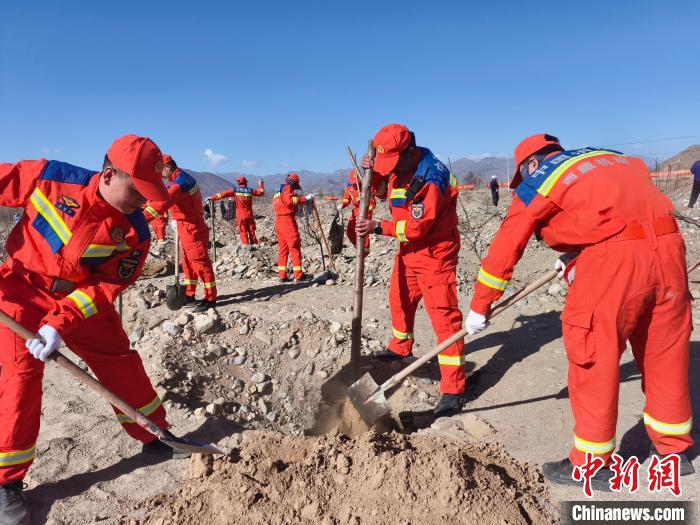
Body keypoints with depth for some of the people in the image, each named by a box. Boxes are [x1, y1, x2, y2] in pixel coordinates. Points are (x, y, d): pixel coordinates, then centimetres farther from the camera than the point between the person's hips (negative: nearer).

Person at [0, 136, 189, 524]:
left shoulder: (135, 231, -18)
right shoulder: (49, 178, -21)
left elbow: (108, 286, -18)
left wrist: (61, 322, -29)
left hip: (83, 299, 2)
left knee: (122, 363, 2)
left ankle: (155, 437, 22)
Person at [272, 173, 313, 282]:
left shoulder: (279, 191, 26)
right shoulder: (287, 188, -2)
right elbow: (289, 200, -19)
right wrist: (305, 198, -17)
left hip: (278, 221, 9)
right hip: (287, 220, -9)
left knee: (282, 248, 9)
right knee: (295, 247, -6)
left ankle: (282, 275, 9)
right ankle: (299, 275, -7)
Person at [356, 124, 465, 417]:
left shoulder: (432, 177, -25)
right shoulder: (398, 168, 2)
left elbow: (417, 226, -25)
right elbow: (380, 189, 20)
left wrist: (379, 227, -22)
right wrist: (370, 172, -1)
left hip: (435, 251, -9)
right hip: (409, 249, 9)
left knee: (443, 314, -10)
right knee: (400, 299, 22)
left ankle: (453, 389, -5)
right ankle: (400, 348, 47)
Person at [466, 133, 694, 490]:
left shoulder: (535, 182, 8)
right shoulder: (609, 157, 26)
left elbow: (504, 249, 8)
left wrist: (479, 306, 15)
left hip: (614, 260, -7)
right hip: (668, 248, 7)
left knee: (594, 360, 7)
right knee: (666, 357, 20)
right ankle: (674, 450, 39)